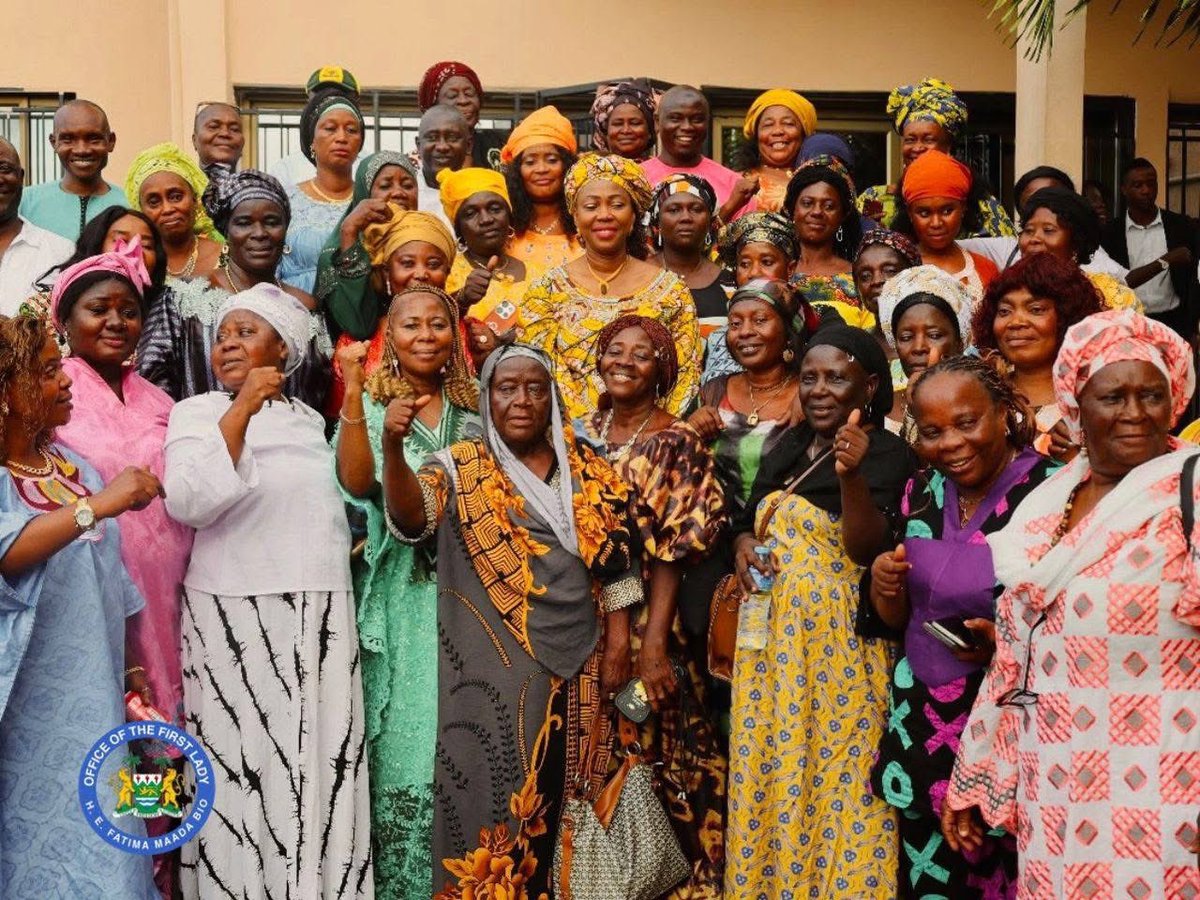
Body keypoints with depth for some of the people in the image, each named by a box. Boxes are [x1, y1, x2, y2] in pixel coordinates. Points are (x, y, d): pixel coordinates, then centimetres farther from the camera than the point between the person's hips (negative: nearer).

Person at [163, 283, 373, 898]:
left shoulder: (309, 420, 13)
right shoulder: (197, 412, -1)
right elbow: (189, 502, -19)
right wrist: (242, 408, -20)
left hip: (321, 620, 4)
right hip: (237, 618, -4)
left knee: (322, 767, 6)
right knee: (247, 769, -2)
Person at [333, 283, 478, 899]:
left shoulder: (474, 407, 10)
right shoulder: (371, 404, -1)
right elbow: (357, 483, -17)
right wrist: (353, 392, -27)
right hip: (402, 596, -3)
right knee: (405, 742, 0)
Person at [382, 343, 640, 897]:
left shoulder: (588, 472, 7)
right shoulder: (460, 469, -2)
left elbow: (615, 562, 9)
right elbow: (410, 517, -21)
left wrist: (617, 642, 2)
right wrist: (392, 446, -38)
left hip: (575, 661, 3)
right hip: (494, 666, -3)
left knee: (560, 795, 11)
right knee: (494, 793, -1)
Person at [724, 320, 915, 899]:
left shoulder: (887, 454, -9)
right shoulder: (788, 447, 11)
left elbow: (866, 548, -20)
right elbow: (749, 520, 21)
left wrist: (851, 476, -35)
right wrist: (744, 544, -1)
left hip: (838, 640, -6)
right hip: (770, 635, 7)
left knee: (837, 774, -2)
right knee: (768, 772, 12)